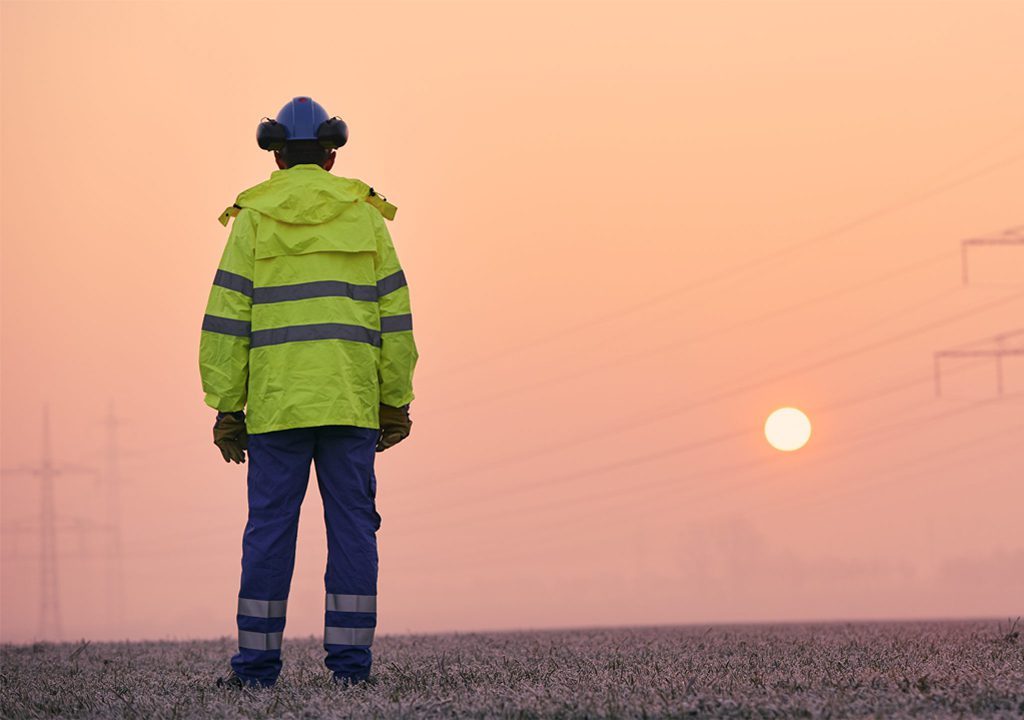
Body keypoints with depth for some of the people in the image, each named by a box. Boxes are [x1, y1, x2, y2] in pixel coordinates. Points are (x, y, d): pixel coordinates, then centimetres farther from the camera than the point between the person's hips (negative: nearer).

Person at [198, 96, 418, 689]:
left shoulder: (254, 220, 2)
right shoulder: (365, 216, 7)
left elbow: (227, 320, -1)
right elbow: (394, 315, 6)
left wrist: (227, 409, 2)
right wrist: (395, 401, 10)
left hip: (276, 401, -1)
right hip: (351, 403, 1)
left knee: (270, 527, 2)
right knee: (351, 524, 3)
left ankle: (258, 661, 2)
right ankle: (350, 658, 1)